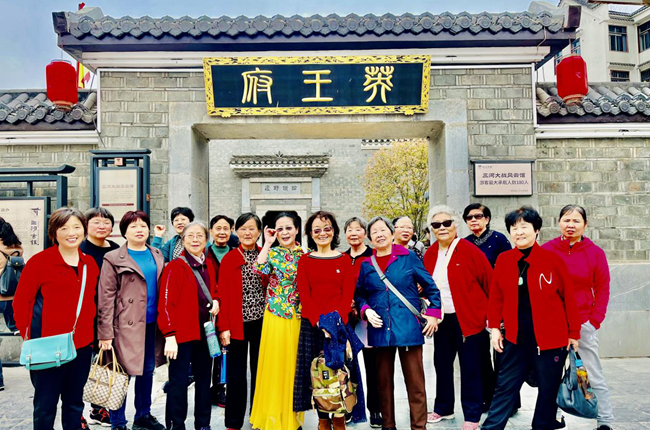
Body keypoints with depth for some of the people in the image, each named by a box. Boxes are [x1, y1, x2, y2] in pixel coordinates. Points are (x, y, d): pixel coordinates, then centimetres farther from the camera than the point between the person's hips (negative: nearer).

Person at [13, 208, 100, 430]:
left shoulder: (90, 263, 7)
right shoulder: (39, 261, -8)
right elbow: (21, 302, -6)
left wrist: (92, 335, 8)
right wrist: (29, 338, -11)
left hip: (81, 345, 5)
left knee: (74, 402, 17)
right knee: (45, 404, 7)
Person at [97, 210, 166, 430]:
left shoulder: (157, 256, 11)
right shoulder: (114, 259, -4)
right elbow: (106, 298, -8)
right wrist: (105, 333, -12)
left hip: (151, 325, 5)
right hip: (126, 325, -5)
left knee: (147, 371, 15)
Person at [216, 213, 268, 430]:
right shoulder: (229, 259, 0)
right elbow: (223, 294, -4)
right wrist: (224, 327, -9)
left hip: (262, 322, 2)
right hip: (237, 323, -1)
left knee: (260, 371, 10)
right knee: (236, 374, 7)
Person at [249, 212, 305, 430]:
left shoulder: (305, 254, 5)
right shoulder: (272, 253, -3)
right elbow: (259, 269, -23)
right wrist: (267, 243, -20)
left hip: (299, 317, 3)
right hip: (276, 316, -3)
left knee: (295, 365, 11)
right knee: (276, 365, 3)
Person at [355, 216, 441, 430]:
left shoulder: (409, 257, 1)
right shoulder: (366, 265, 8)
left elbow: (431, 287, 5)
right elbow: (359, 295, 15)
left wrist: (433, 314, -3)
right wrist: (366, 310, -4)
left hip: (408, 327, -2)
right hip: (379, 330, 3)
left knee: (415, 381, 2)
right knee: (383, 381, 13)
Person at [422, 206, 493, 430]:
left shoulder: (470, 251, -11)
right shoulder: (430, 254, 5)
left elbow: (489, 283, -9)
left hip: (468, 319, -5)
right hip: (441, 319, 6)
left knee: (470, 367, 4)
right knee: (442, 363, 16)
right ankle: (443, 408, 34)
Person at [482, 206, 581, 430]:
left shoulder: (553, 259, -7)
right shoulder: (503, 260, 0)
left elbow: (568, 298, -2)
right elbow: (496, 296, 6)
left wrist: (573, 333, 1)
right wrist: (495, 327, 3)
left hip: (551, 338, -2)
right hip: (515, 338, 2)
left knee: (548, 391, 12)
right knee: (505, 388, 9)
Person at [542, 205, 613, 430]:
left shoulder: (595, 252, 0)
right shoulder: (546, 250, -2)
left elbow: (602, 288, 3)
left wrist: (595, 320, -4)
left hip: (584, 324, 0)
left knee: (594, 375, 6)